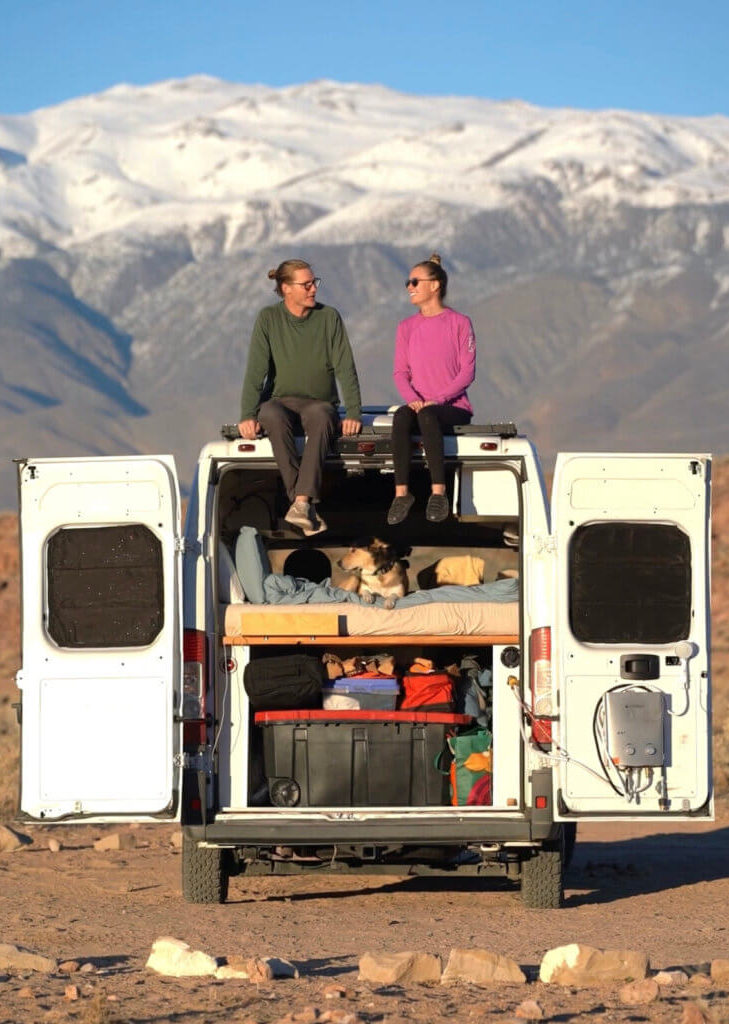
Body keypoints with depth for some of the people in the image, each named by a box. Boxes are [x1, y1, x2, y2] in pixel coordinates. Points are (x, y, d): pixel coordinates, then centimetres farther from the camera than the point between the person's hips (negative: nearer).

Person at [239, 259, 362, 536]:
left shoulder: (329, 317, 3)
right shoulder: (268, 319, 2)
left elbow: (345, 369, -2)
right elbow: (256, 371, -4)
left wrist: (354, 413, -14)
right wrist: (248, 415, -16)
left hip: (319, 402, 0)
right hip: (280, 401, 0)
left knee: (321, 417, -37)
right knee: (273, 416, -37)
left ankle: (301, 503, -48)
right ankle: (305, 504, -41)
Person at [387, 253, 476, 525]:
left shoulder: (459, 323, 2)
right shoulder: (407, 327, 14)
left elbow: (467, 372, -4)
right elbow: (400, 372, 8)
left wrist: (437, 399, -17)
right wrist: (412, 399, -13)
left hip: (454, 407, -3)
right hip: (420, 406, 3)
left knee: (428, 416, -38)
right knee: (401, 416, -33)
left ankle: (438, 492, -41)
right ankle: (401, 493, -37)